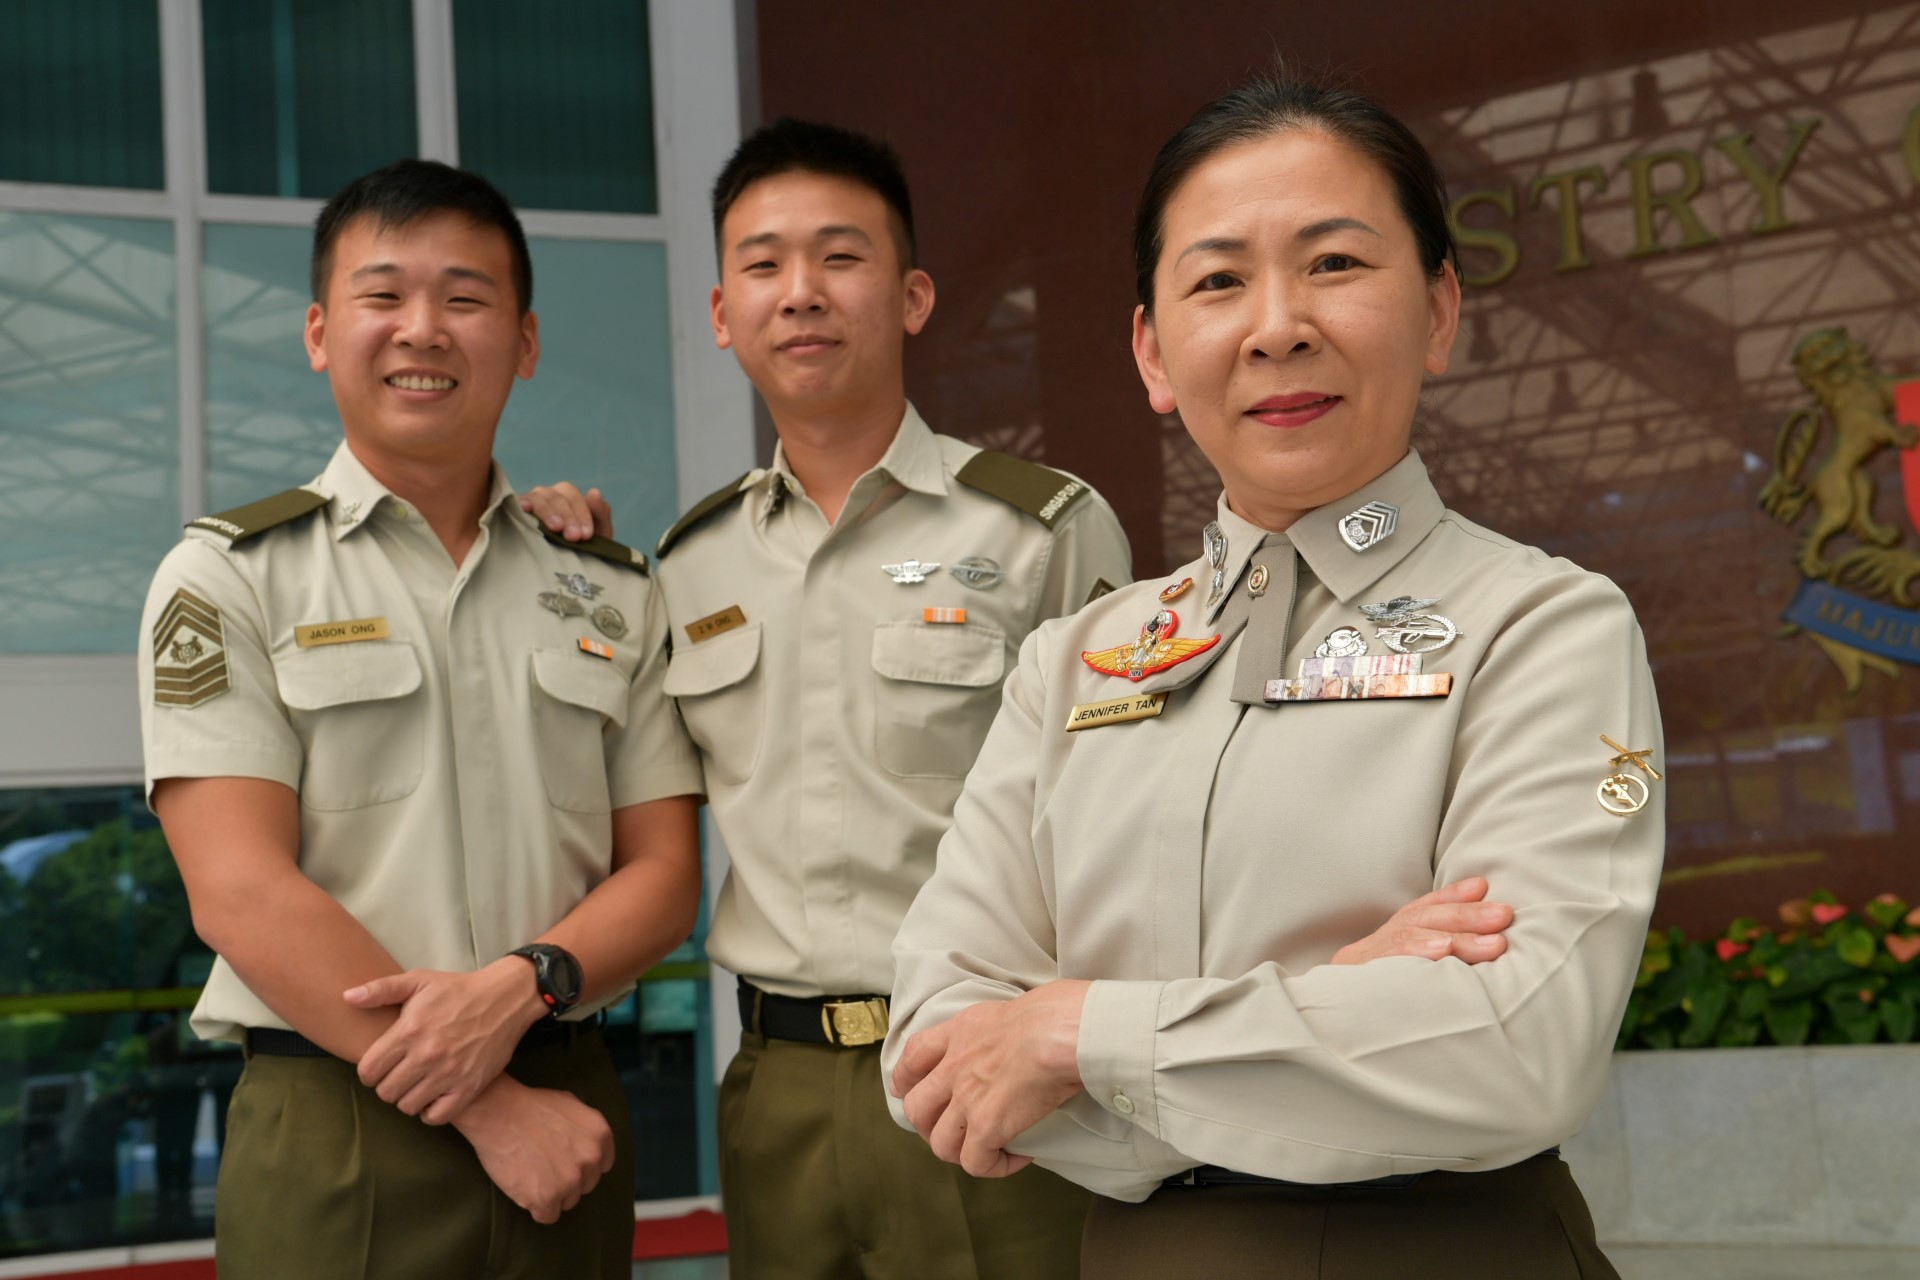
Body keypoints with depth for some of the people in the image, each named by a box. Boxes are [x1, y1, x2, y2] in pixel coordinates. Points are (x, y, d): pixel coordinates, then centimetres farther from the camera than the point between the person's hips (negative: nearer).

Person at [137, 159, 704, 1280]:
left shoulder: (614, 590, 10)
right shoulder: (229, 579, 0)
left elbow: (663, 871, 6)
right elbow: (242, 894, -10)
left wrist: (521, 987, -15)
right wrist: (492, 1106, -14)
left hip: (571, 1120, 3)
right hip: (333, 1137, -3)